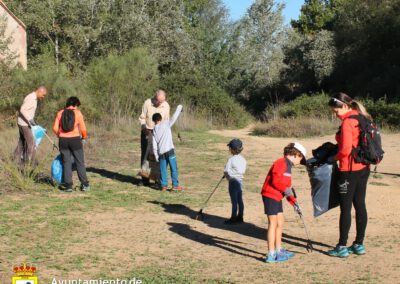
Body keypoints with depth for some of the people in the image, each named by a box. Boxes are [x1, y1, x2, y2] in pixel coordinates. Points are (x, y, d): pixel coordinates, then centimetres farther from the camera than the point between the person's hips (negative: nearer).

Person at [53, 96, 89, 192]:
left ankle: (68, 186, 7)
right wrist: (84, 138, 13)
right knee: (80, 162, 7)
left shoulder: (60, 113, 4)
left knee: (66, 163, 9)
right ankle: (84, 184, 9)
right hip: (75, 140, -2)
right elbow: (83, 129, -5)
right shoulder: (77, 113, -3)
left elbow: (55, 128, 1)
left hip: (63, 140, 2)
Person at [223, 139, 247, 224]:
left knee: (234, 200, -2)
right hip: (240, 180, 7)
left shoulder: (231, 159, -17)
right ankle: (240, 217, 20)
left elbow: (226, 171, -14)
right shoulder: (243, 159, 4)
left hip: (233, 181, -7)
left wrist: (226, 174, 5)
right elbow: (243, 170, 9)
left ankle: (233, 218, 3)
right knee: (240, 200, 12)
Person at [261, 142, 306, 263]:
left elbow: (288, 186, 23)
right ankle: (271, 255, -5)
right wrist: (285, 189, -18)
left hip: (277, 197, 10)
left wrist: (294, 203, 21)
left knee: (280, 223, 16)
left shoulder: (287, 165, 19)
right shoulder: (281, 163, -14)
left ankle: (279, 250, 27)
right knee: (273, 223, -8)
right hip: (270, 196, -10)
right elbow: (275, 180, -25)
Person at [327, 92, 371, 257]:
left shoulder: (347, 122, -17)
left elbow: (345, 150, -22)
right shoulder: (363, 119, 9)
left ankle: (342, 247, 5)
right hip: (363, 168, 9)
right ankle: (359, 244, 20)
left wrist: (334, 158, -4)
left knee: (345, 208, -1)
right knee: (360, 206, 12)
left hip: (349, 170, -9)